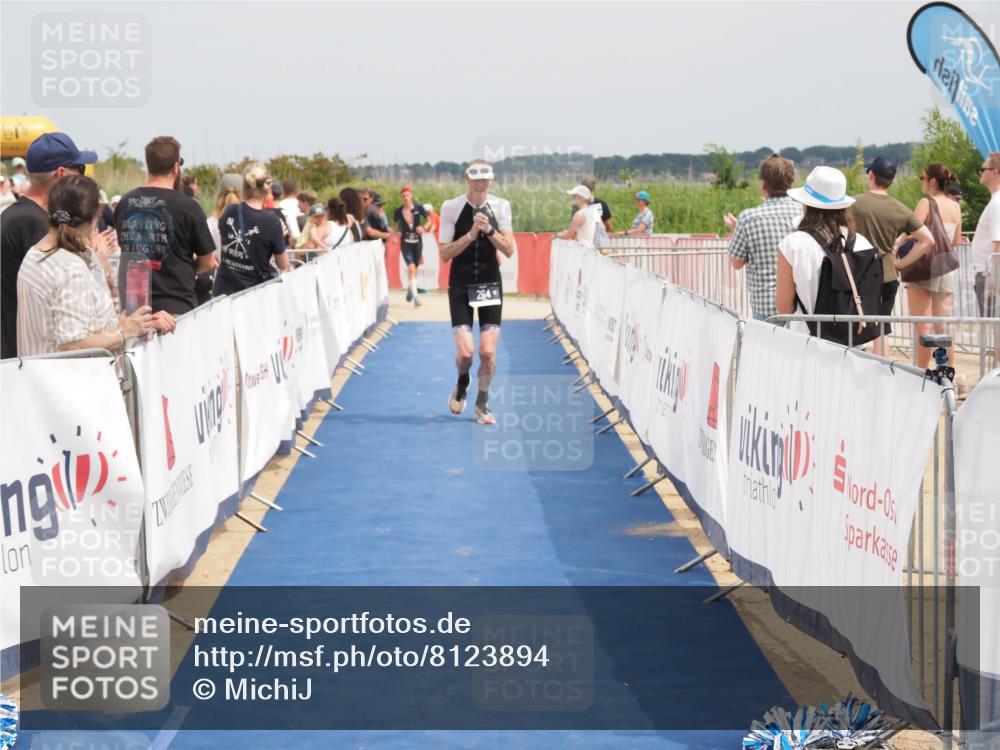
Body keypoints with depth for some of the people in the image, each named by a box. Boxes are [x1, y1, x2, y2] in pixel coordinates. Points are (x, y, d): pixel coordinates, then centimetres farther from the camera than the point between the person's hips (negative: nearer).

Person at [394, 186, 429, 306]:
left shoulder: (419, 208, -5)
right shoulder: (398, 211, -4)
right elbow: (396, 225, 13)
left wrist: (423, 228, -15)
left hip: (417, 242, 2)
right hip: (405, 243, -2)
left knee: (414, 269, 15)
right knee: (411, 268, -17)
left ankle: (410, 289, 42)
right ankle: (415, 297, -21)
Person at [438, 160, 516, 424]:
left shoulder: (500, 206, -2)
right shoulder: (451, 207, -7)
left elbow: (509, 250, -5)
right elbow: (444, 254, -8)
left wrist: (489, 230, -20)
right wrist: (471, 234, -20)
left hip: (490, 285, 1)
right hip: (460, 285, -1)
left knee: (488, 352, -5)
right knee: (465, 352, -10)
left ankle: (482, 405, 16)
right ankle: (462, 384, 25)